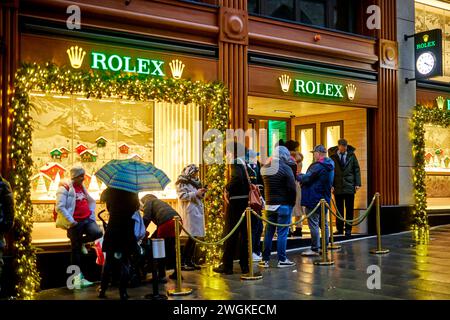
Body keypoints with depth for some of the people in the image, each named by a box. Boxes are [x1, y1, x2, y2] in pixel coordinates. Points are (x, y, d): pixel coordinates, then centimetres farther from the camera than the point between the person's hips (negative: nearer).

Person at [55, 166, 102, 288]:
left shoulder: (82, 187, 13)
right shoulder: (65, 188, -10)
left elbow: (91, 201, 24)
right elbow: (59, 207, -17)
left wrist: (92, 216, 11)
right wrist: (71, 221, -18)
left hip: (87, 219, 6)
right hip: (75, 223, -6)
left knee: (98, 233, -19)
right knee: (76, 250, 1)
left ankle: (81, 241, 12)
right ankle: (78, 276, 11)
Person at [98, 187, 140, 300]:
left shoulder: (111, 190, -3)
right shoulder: (132, 192, -6)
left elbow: (102, 197, 13)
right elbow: (136, 206, 5)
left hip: (112, 231, 2)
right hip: (126, 232, -2)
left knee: (108, 261, 14)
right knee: (125, 262, 5)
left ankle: (102, 290, 16)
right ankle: (123, 292, 2)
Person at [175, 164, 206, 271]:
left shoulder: (195, 182, 22)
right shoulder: (182, 183, -1)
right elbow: (182, 196, -13)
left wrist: (202, 193, 7)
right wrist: (196, 193, -14)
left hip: (198, 211, 8)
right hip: (189, 212, -8)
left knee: (195, 236, 4)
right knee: (191, 236, -13)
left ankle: (189, 261, 9)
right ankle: (182, 262, -9)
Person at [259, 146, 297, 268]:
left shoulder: (265, 168, 6)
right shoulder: (285, 168, -12)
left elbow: (263, 186, 10)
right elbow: (292, 188, -14)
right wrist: (292, 202, -5)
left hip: (269, 204, 5)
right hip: (284, 205, -5)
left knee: (268, 232, 11)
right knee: (282, 233, 0)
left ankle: (265, 259, 14)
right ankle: (282, 260, 4)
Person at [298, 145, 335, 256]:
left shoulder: (318, 166, -19)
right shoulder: (330, 166, 11)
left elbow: (307, 178, -22)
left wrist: (298, 176, -1)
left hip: (313, 199, -9)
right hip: (324, 198, 10)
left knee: (313, 224, -5)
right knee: (324, 223, 14)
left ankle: (315, 249, -3)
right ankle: (324, 247, 22)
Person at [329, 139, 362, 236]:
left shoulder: (351, 155, 3)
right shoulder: (332, 156, -1)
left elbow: (357, 169, 5)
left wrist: (357, 184, -2)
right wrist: (331, 185, -7)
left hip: (349, 186, 1)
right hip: (337, 187, 0)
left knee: (349, 209, 3)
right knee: (339, 209, 7)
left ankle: (348, 229, 10)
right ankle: (339, 229, 15)